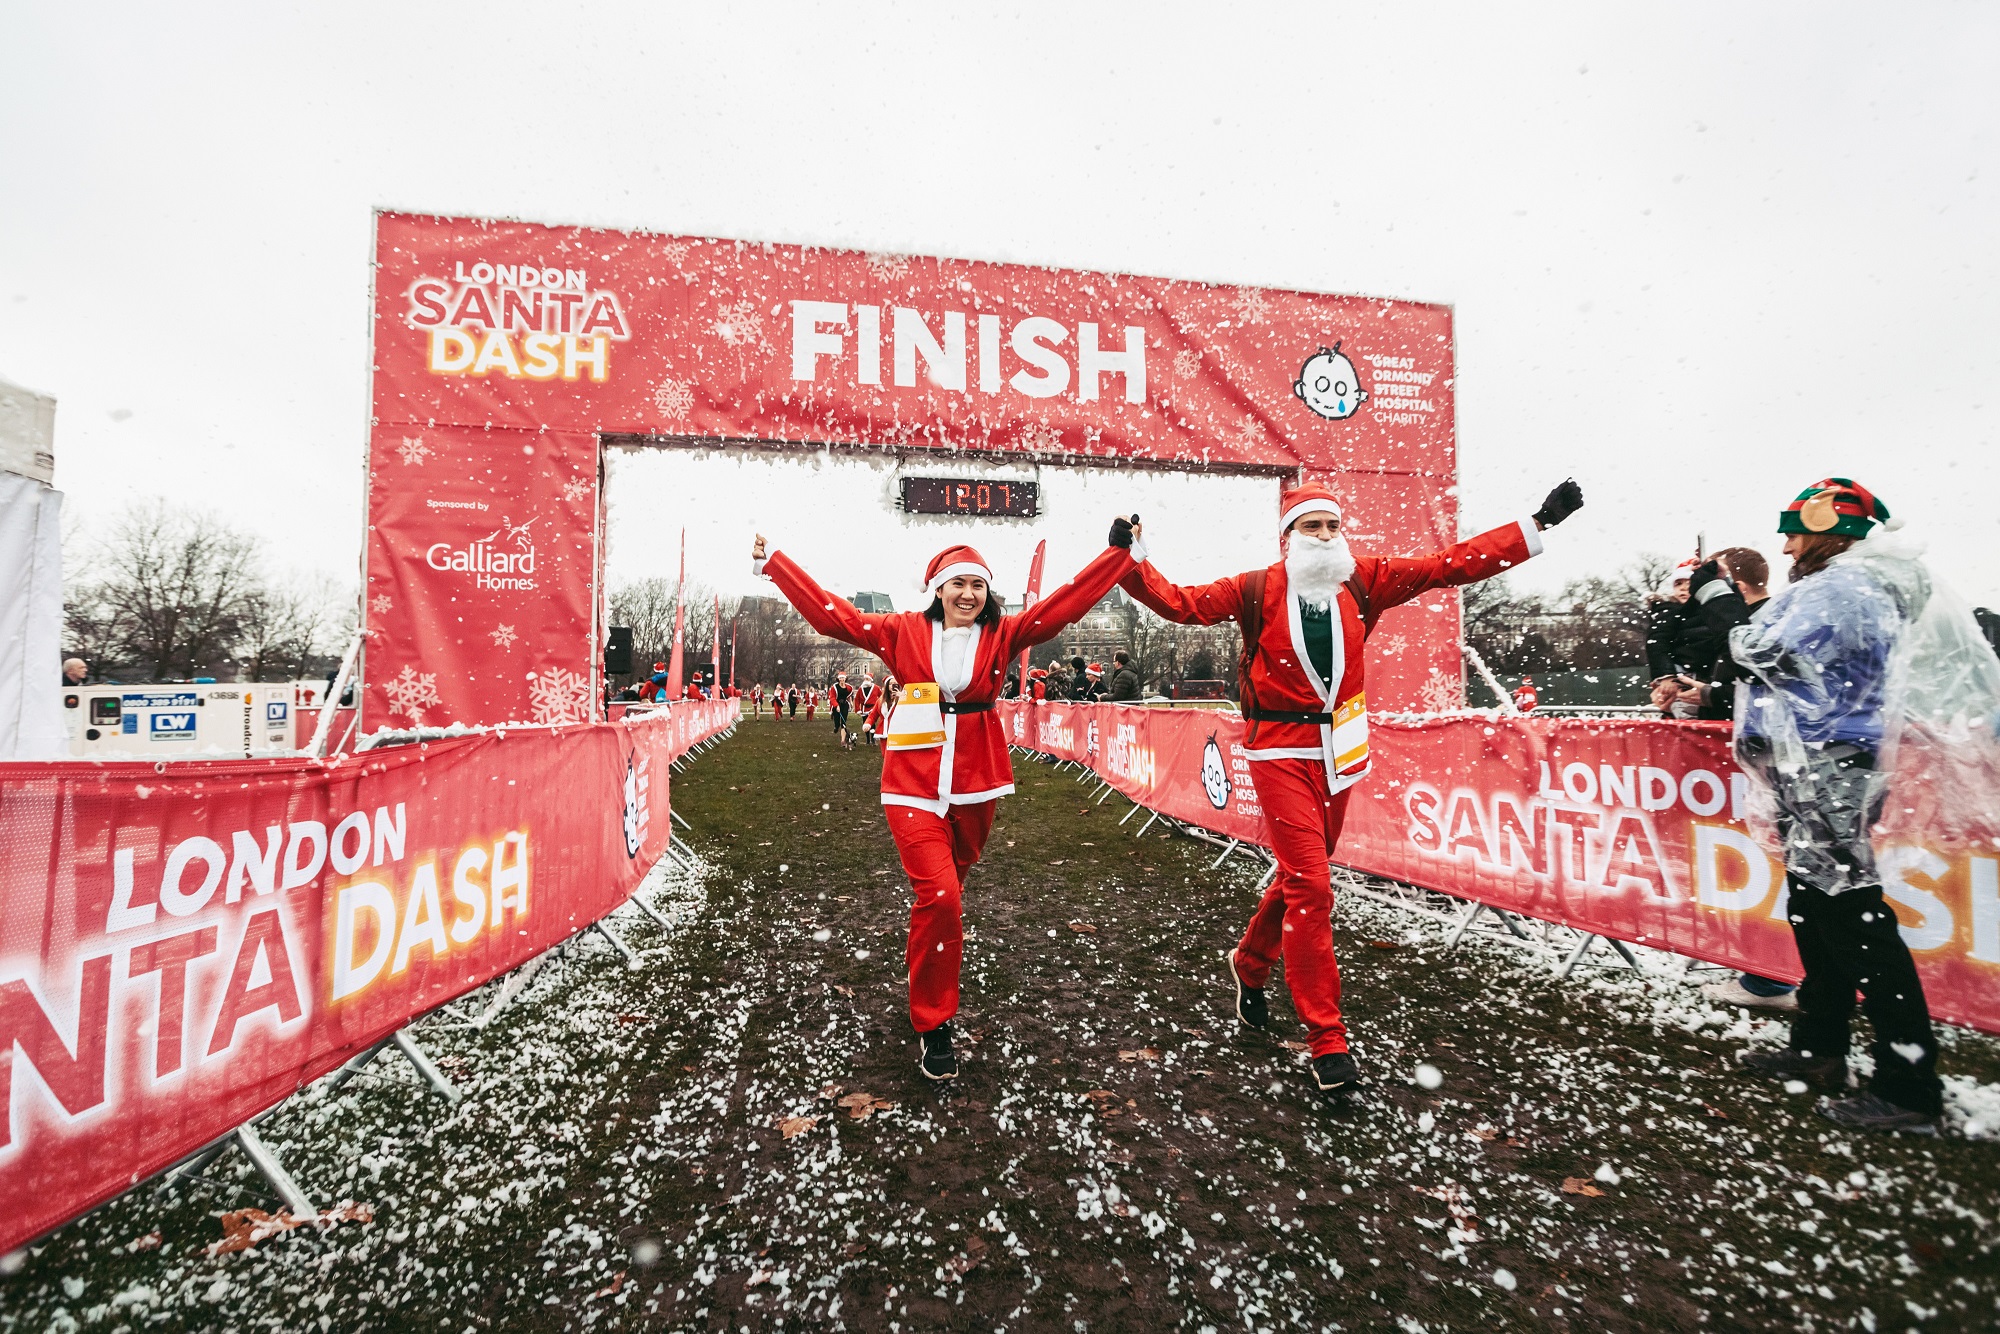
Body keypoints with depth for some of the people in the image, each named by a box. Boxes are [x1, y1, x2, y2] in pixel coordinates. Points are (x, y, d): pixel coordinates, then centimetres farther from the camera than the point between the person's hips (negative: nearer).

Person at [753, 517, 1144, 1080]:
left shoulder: (1003, 634, 3)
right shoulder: (904, 631, 2)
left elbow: (1066, 603, 0)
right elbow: (832, 613, 2)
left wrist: (1121, 551, -2)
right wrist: (771, 562, 1)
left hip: (976, 784, 2)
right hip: (915, 785, -2)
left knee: (947, 892, 16)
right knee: (938, 896, -12)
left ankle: (927, 982, 46)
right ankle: (932, 1026, 7)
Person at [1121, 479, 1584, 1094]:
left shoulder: (1363, 581, 5)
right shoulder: (1257, 591, -3)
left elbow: (1453, 563, 6)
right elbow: (1180, 602, -4)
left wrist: (1538, 522, 3)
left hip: (1339, 749, 5)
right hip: (1282, 750, -4)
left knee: (1299, 876, 17)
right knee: (1310, 887, -7)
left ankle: (1248, 963, 44)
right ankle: (1327, 1040, 7)